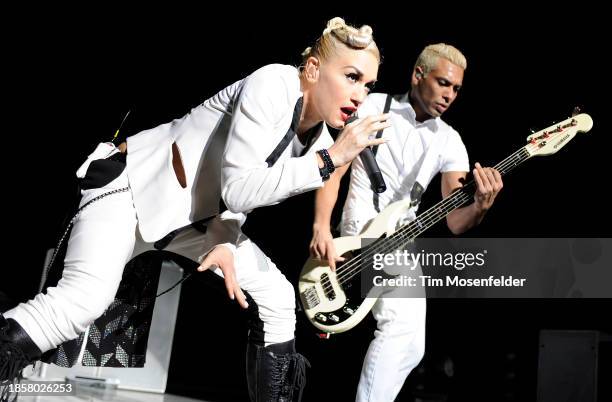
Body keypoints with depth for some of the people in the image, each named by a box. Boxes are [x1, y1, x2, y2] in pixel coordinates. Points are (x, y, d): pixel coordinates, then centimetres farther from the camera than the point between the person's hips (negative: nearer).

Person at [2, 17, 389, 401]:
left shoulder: (318, 137, -1)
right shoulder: (274, 85, -25)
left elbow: (246, 190, 5)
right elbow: (237, 187, -32)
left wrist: (225, 241, -13)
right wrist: (330, 159, -30)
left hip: (194, 215, 9)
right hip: (134, 183, -8)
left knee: (278, 297, 4)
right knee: (85, 297, -28)